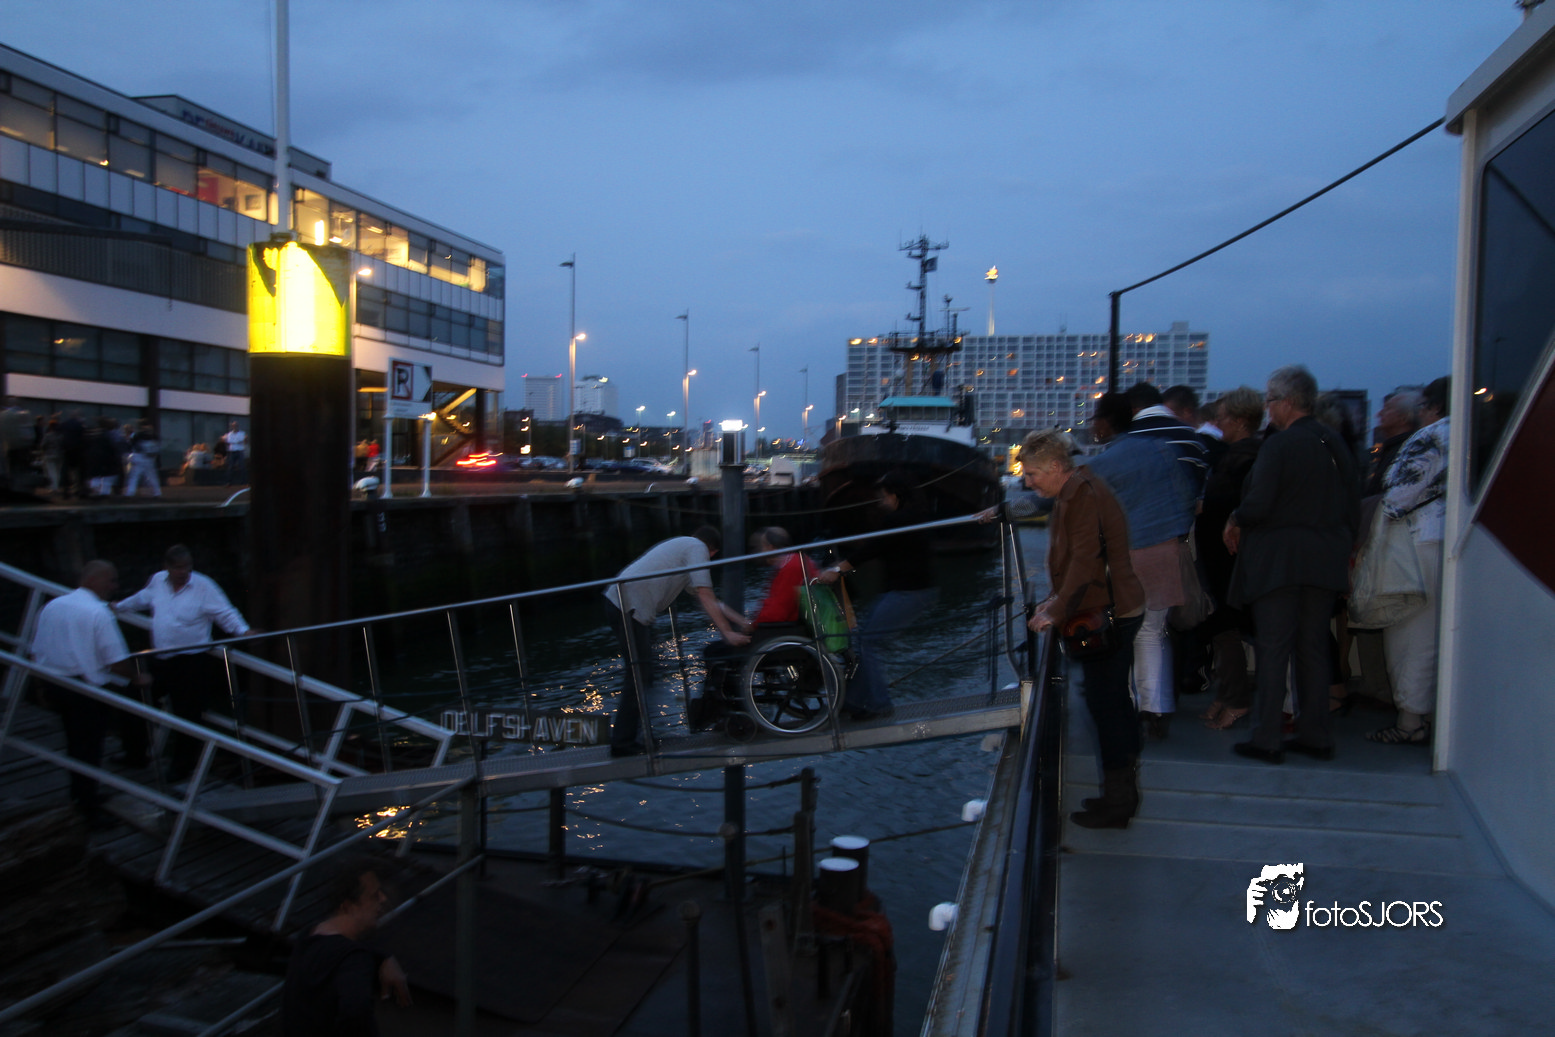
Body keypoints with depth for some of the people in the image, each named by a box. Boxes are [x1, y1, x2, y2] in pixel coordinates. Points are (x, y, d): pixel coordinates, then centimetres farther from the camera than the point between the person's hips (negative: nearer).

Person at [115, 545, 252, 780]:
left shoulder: (204, 586, -10)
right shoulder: (156, 581, 6)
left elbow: (225, 613, -10)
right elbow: (141, 599, 28)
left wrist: (243, 630, -26)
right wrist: (119, 607, 43)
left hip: (193, 661, -6)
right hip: (161, 661, 6)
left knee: (187, 713, -2)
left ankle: (182, 765, 14)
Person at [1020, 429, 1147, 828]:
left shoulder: (1083, 494, -18)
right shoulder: (1074, 492, 15)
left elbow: (1085, 561, -24)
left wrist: (1057, 612, -21)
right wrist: (1053, 600, 13)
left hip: (1108, 613, -11)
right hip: (1115, 612, 11)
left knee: (1104, 704, -5)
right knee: (1115, 701, 16)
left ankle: (1117, 802, 3)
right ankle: (1124, 791, 26)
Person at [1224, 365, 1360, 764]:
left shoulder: (1279, 445, -14)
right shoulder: (1335, 444, 8)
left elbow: (1259, 504, -20)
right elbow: (1353, 506, 13)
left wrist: (1235, 522, -1)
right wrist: (1342, 545, 23)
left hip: (1279, 559, -7)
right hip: (1326, 560, 7)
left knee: (1272, 649, -2)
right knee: (1314, 649, 13)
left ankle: (1266, 740, 1)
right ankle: (1316, 735, 19)